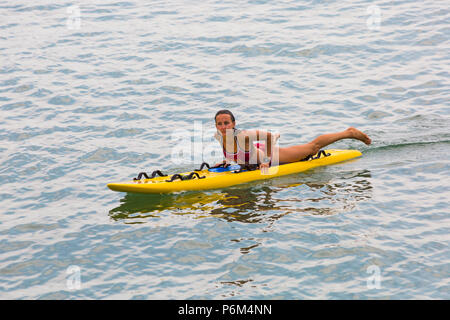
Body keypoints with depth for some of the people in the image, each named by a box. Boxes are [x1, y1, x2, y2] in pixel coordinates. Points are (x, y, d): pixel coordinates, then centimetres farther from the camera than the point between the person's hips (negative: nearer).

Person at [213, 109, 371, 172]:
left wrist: (266, 161, -28)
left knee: (313, 146, 8)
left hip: (271, 155, -6)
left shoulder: (242, 136, -37)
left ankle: (349, 133, 23)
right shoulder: (218, 136, -18)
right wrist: (227, 160, -6)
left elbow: (269, 135, -31)